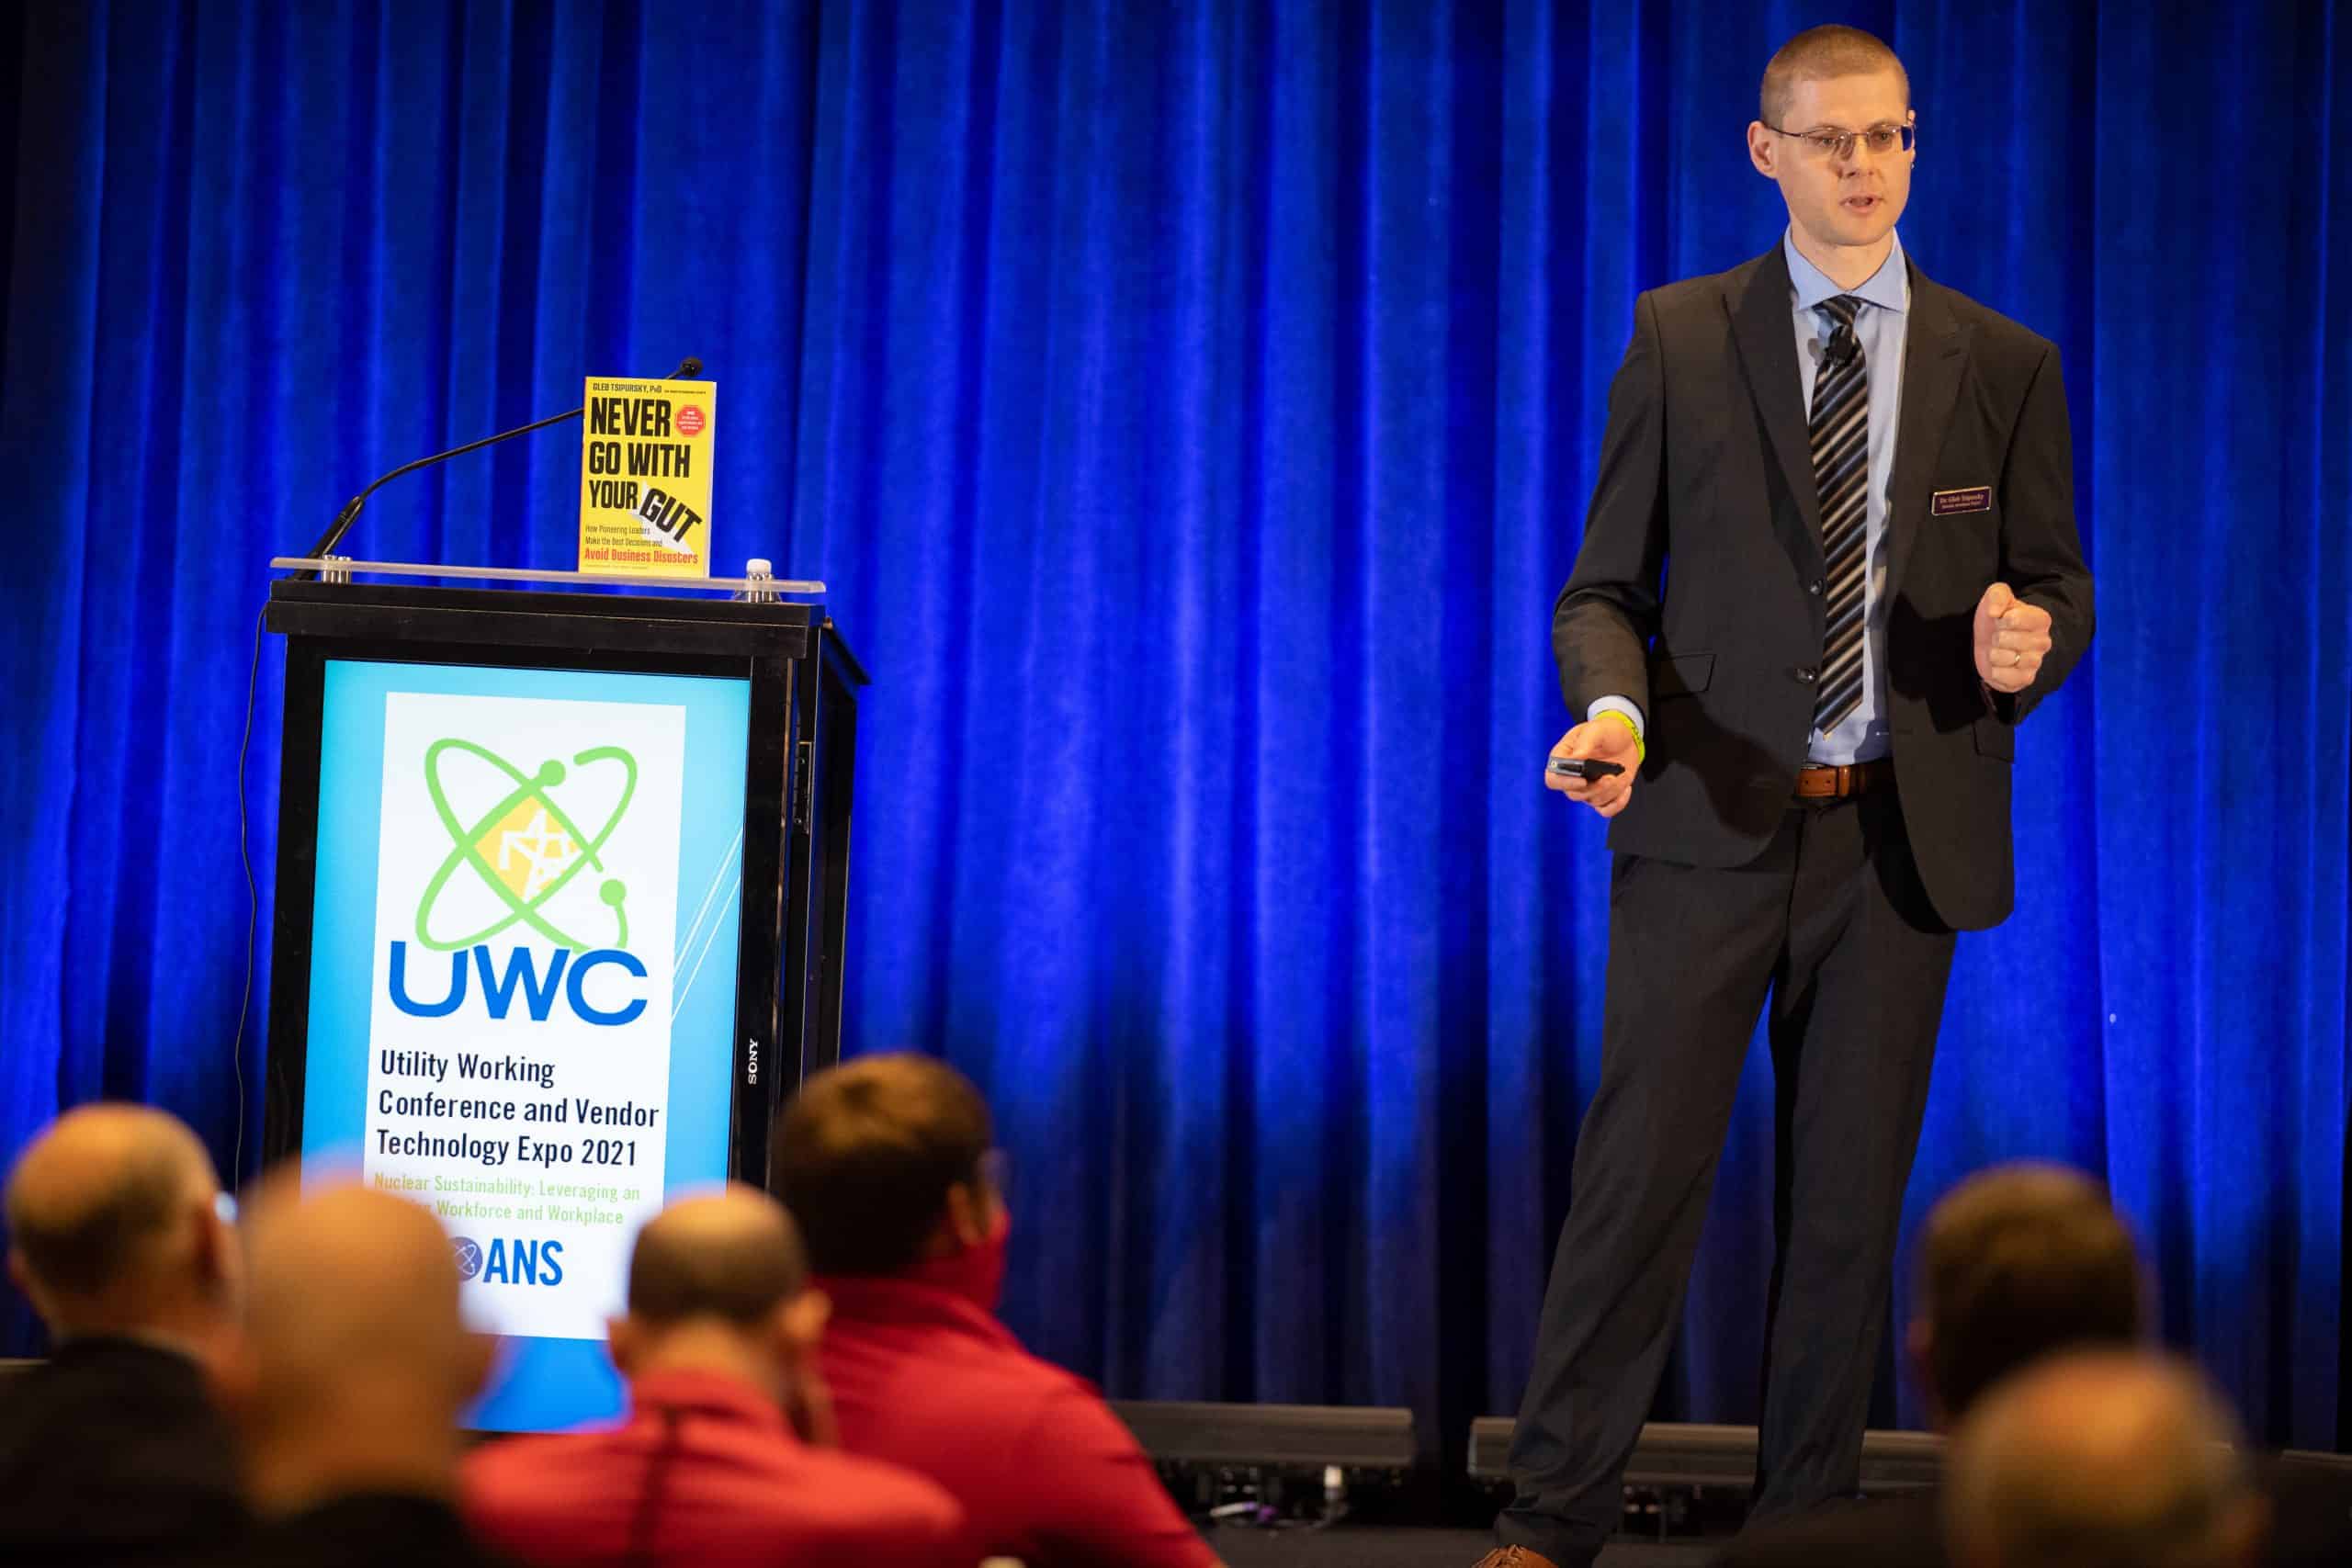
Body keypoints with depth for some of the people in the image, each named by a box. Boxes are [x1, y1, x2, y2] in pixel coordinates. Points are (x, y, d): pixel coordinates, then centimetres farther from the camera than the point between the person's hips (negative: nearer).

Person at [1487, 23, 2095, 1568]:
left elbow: (2060, 584, 11)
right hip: (1711, 818, -1)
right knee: (1643, 1171, -4)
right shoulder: (1681, 338, 4)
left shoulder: (2004, 365, 7)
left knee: (1851, 1196, 8)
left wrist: (2030, 640, -14)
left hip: (1903, 832, 2)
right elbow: (1606, 584, 4)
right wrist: (1615, 705, -17)